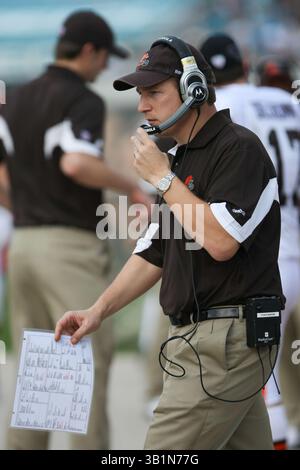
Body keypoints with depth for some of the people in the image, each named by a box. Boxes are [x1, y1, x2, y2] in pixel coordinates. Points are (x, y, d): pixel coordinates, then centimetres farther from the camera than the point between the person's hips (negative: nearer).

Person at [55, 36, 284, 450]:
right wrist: (99, 310, 10)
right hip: (194, 336, 10)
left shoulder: (240, 148, -11)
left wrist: (163, 178, -14)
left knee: (167, 448, -13)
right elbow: (153, 252, 21)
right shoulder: (181, 159, 19)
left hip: (228, 336, -10)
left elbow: (221, 241, -23)